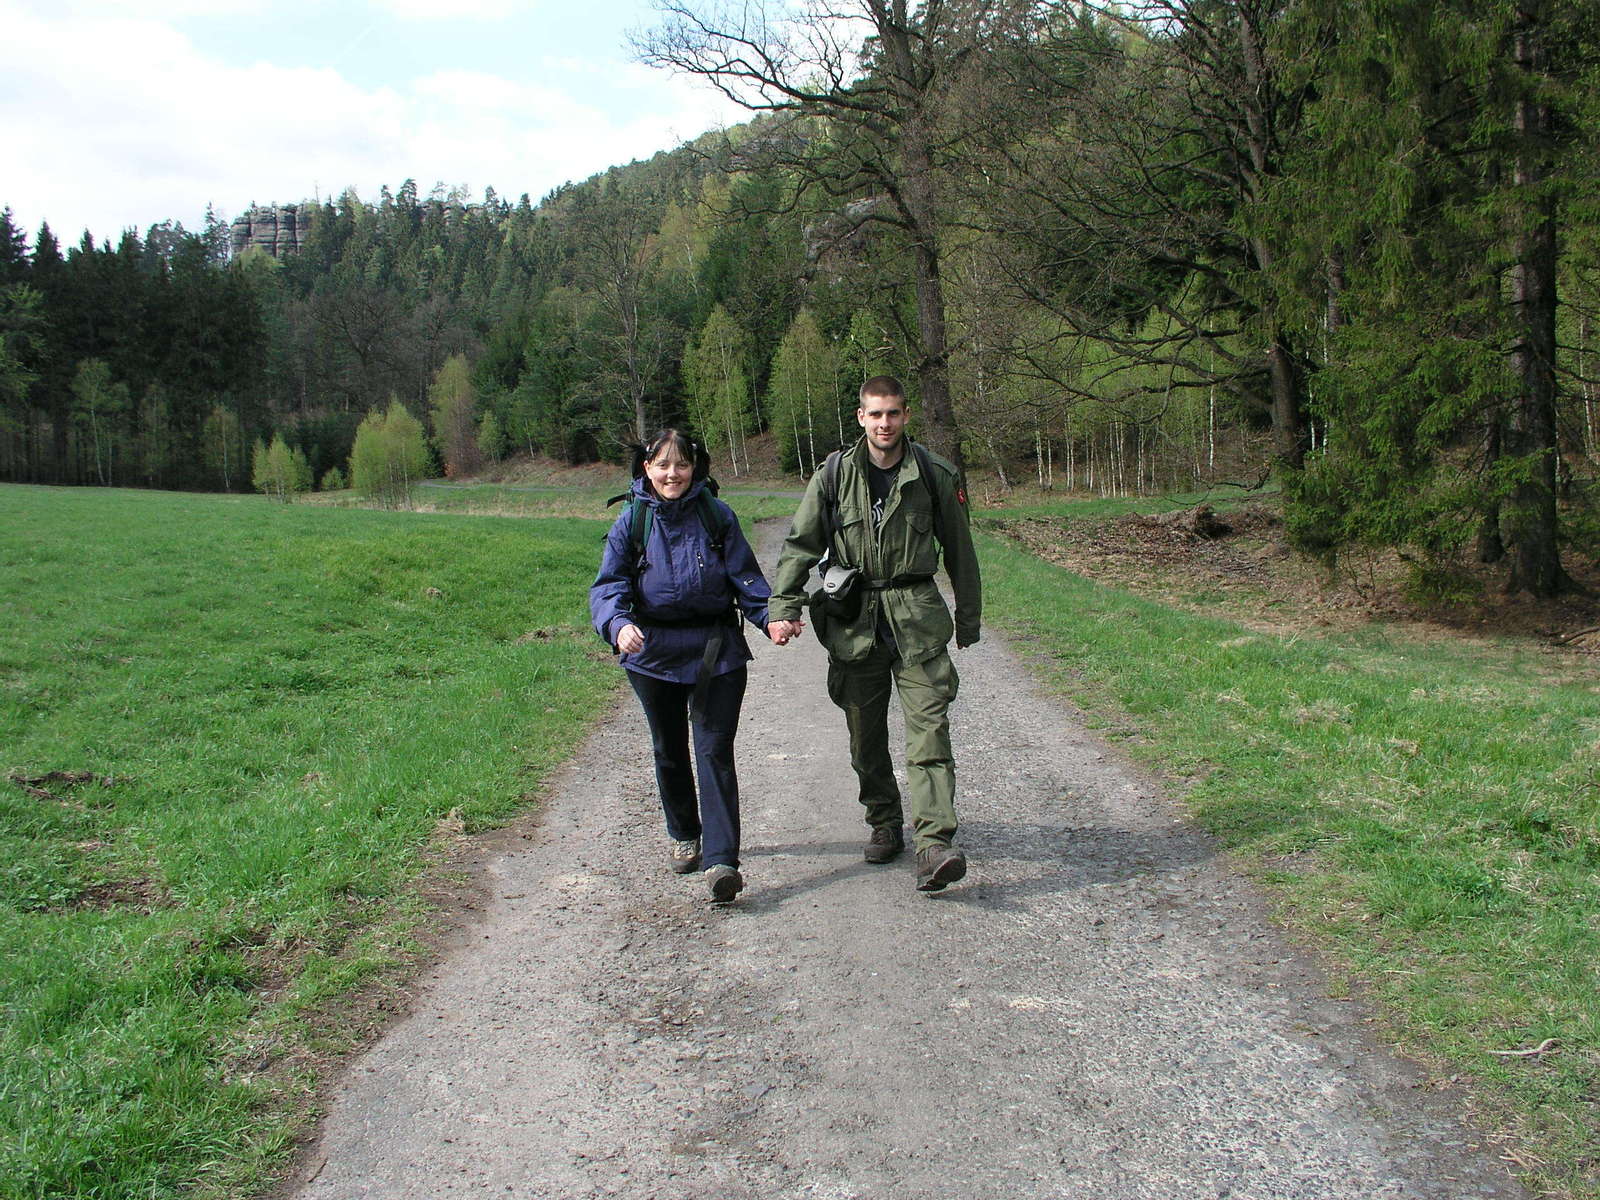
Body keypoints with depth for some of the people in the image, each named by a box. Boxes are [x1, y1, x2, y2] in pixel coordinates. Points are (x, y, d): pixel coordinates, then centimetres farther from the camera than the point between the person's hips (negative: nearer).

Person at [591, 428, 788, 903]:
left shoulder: (717, 516, -3)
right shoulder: (631, 521, -2)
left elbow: (745, 576, 0)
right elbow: (609, 585, -9)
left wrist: (771, 618, -16)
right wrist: (618, 624, -29)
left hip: (716, 651, -2)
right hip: (654, 652, 2)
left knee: (715, 752, -8)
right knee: (669, 750, 17)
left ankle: (722, 861, -12)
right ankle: (684, 835, 39)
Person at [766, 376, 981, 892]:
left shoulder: (934, 476, 2)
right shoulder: (834, 475, 2)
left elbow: (959, 550, 11)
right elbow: (800, 545, 2)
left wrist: (969, 618, 15)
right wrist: (781, 607, -9)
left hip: (916, 618, -2)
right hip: (852, 623, 2)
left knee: (929, 729, -13)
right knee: (866, 736, 10)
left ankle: (934, 846, -18)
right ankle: (885, 825, 28)